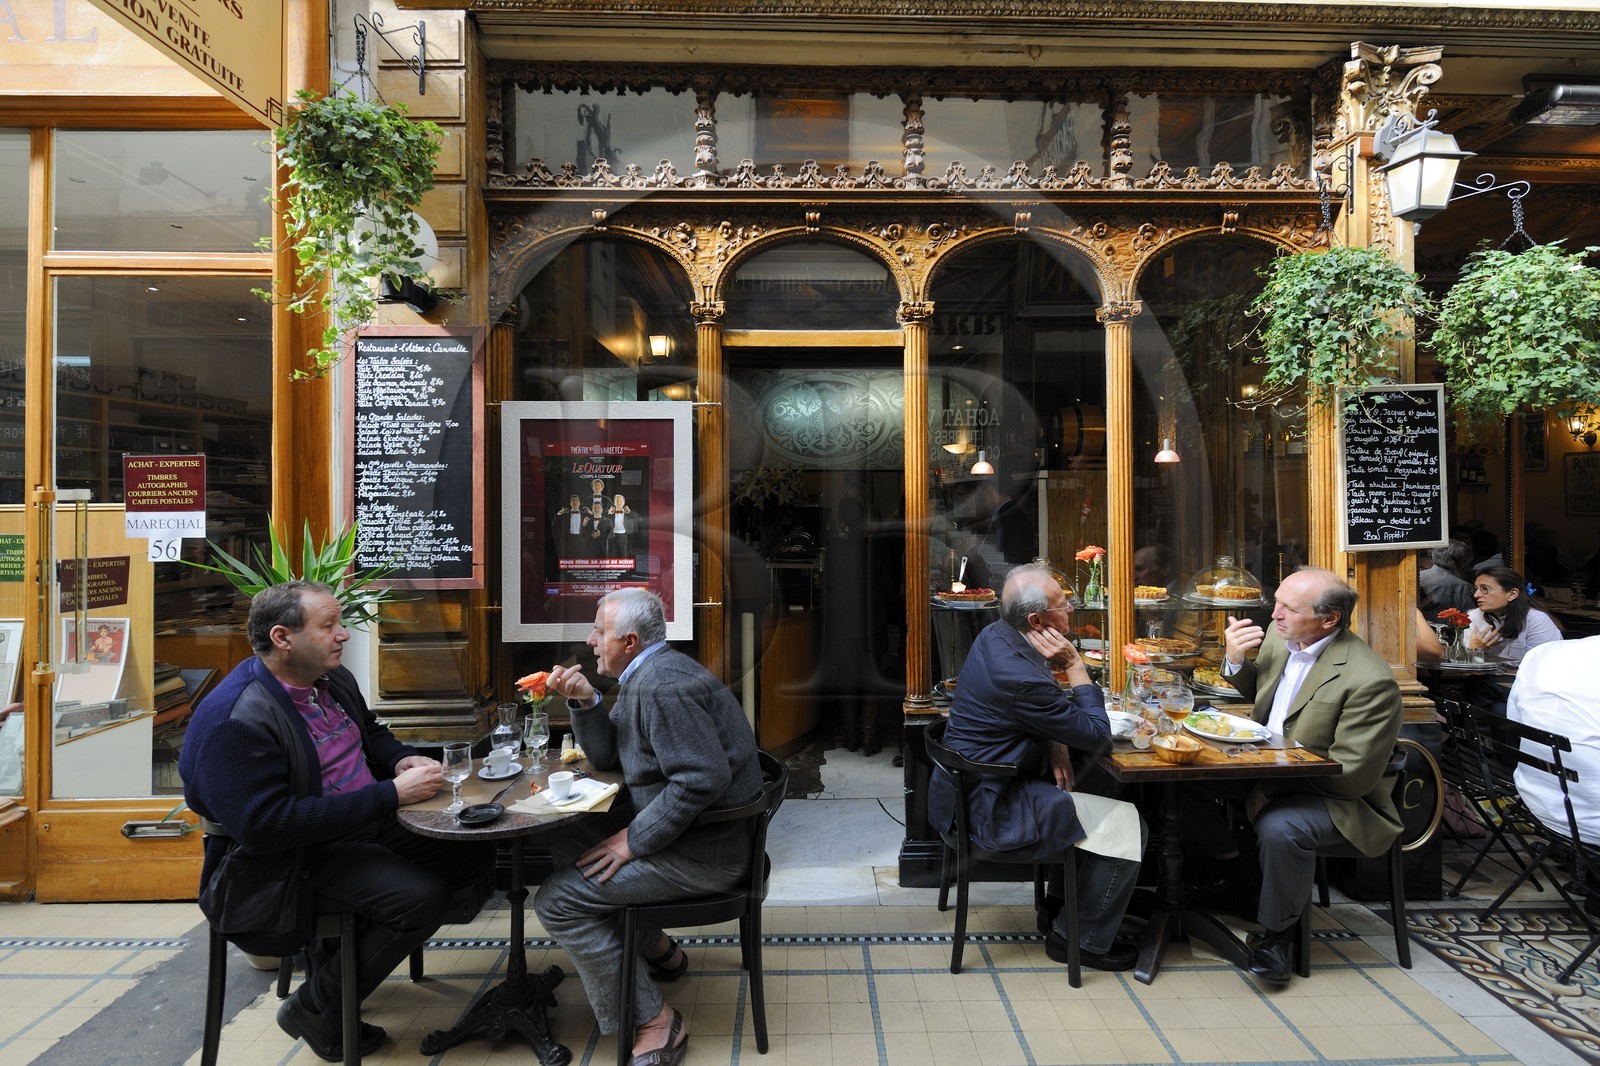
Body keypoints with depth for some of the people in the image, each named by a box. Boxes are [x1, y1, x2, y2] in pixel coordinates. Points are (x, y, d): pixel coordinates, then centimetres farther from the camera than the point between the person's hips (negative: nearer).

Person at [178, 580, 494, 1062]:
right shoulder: (234, 719, -24)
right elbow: (267, 823, -30)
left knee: (472, 854, 0)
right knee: (421, 896, -25)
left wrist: (403, 760, -4)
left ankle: (348, 944, 15)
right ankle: (315, 1008, 1)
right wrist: (391, 794, -30)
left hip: (367, 822, 9)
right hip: (296, 857, -8)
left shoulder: (333, 678, 2)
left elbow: (371, 733, 20)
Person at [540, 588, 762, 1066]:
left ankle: (653, 1022, -2)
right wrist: (584, 701, -2)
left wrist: (634, 840, -22)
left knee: (558, 898, -12)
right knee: (569, 852, 22)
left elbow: (703, 780, -30)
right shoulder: (643, 676, 11)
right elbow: (607, 755, 14)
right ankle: (660, 951, 32)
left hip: (704, 852, -11)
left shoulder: (662, 685, -23)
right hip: (681, 830, 11)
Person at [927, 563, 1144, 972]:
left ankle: (1060, 907, 34)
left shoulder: (995, 635, 0)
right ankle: (1082, 939, 13)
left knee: (1096, 785, 24)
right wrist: (1075, 665, -17)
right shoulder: (1021, 677, -30)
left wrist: (1057, 746, 0)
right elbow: (1099, 738, -18)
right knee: (1129, 825, -6)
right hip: (991, 810, -10)